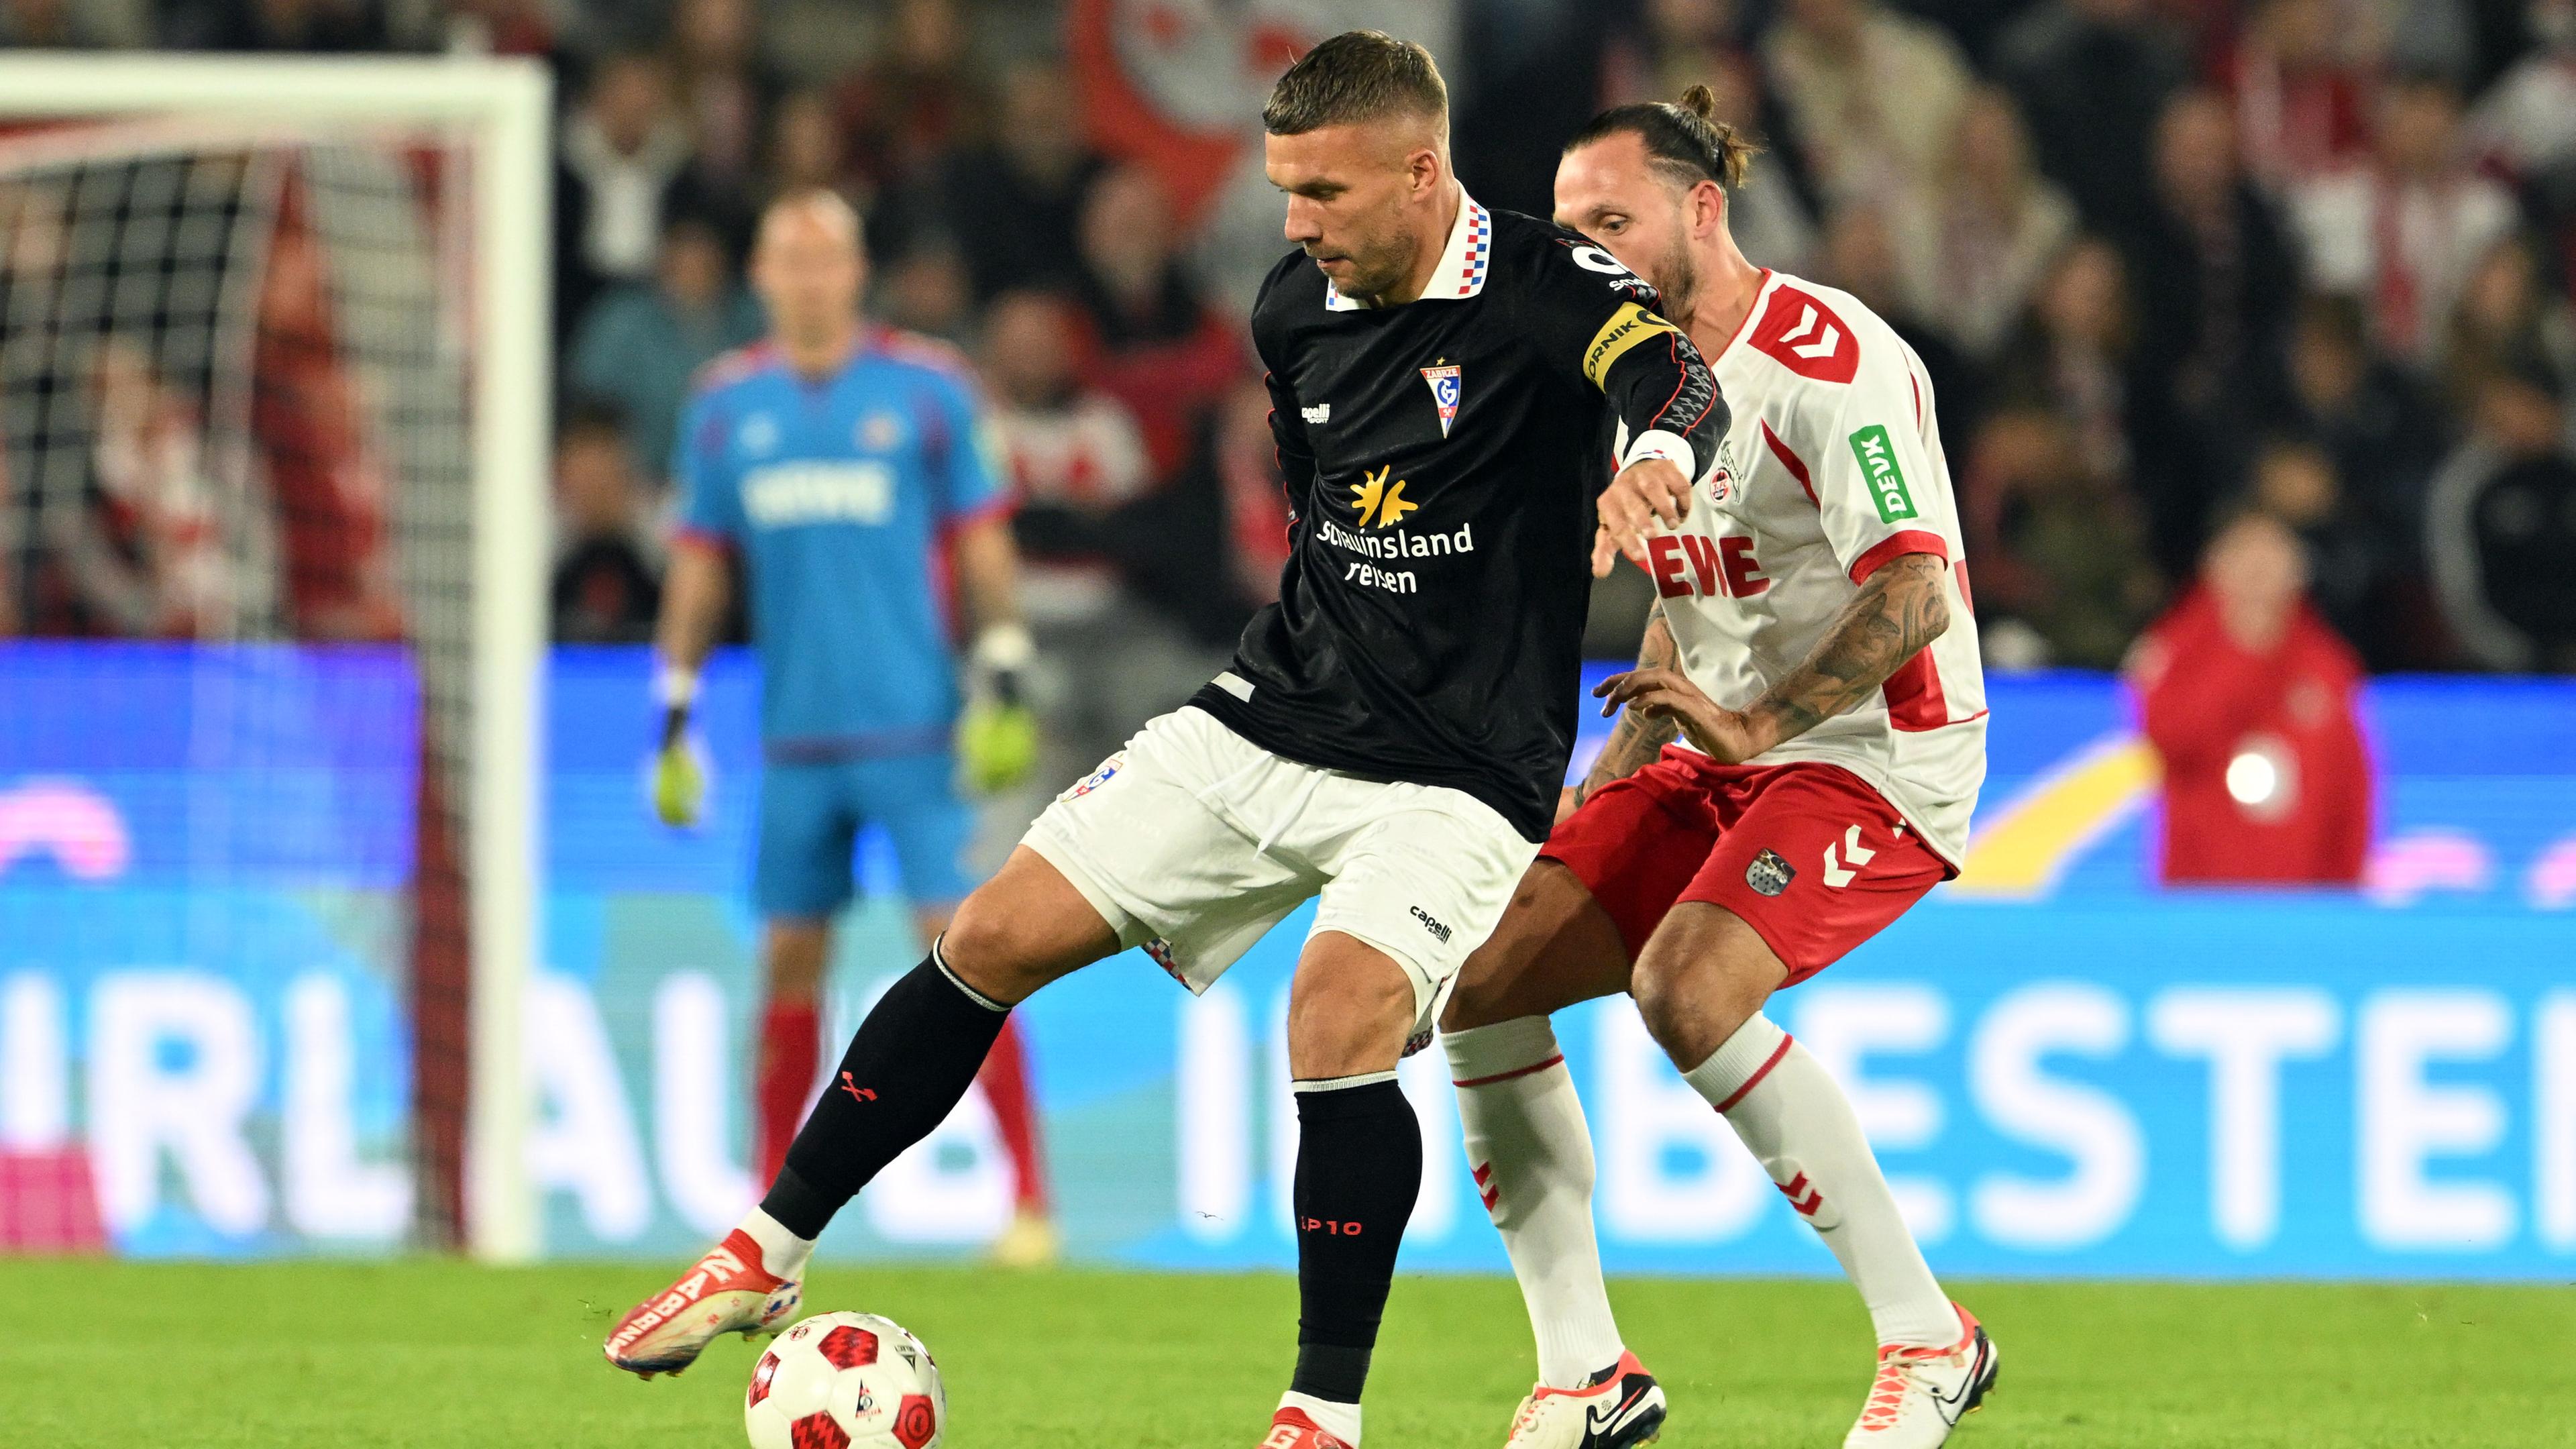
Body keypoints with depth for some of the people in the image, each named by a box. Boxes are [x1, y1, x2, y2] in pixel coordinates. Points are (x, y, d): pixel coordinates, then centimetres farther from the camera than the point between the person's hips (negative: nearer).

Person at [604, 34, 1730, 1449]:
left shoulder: (1541, 288, -17)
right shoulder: (1294, 307, 3)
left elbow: (1673, 373, -39)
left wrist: (1651, 458, -61)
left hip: (1455, 777, -6)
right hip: (1268, 721, 6)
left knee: (1340, 1014, -30)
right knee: (997, 936, 1)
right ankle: (768, 1251, 14)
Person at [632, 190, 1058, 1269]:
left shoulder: (926, 390, 0)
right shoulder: (726, 405, 9)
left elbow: (984, 547, 3)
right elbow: (698, 567, 14)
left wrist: (1004, 692, -5)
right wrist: (673, 725, 12)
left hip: (914, 732, -3)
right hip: (798, 738, 3)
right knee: (790, 965, 6)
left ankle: (1028, 1199, -9)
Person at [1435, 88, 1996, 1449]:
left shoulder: (1832, 361, -17)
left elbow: (1914, 596, -25)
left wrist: (1757, 723, -32)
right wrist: (1618, 774, 13)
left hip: (1876, 759, -9)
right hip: (1720, 764, 9)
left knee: (1686, 985, -31)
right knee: (1477, 970, -5)